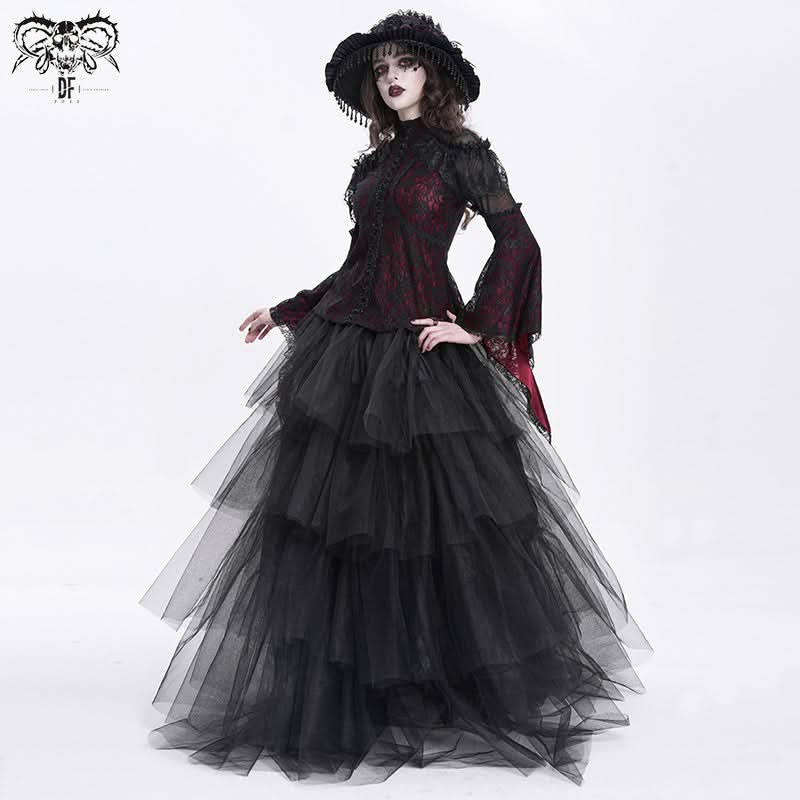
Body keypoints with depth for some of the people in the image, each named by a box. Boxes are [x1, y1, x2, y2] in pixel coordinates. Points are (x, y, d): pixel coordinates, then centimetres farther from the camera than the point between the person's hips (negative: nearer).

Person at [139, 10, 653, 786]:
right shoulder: (375, 160, 16)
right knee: (333, 515, 3)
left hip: (425, 355, -5)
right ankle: (339, 696, 14)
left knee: (443, 517, -2)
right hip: (347, 345, 6)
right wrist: (287, 311, 21)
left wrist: (478, 329, -10)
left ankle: (470, 693, 16)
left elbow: (517, 243, -4)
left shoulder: (462, 152, 0)